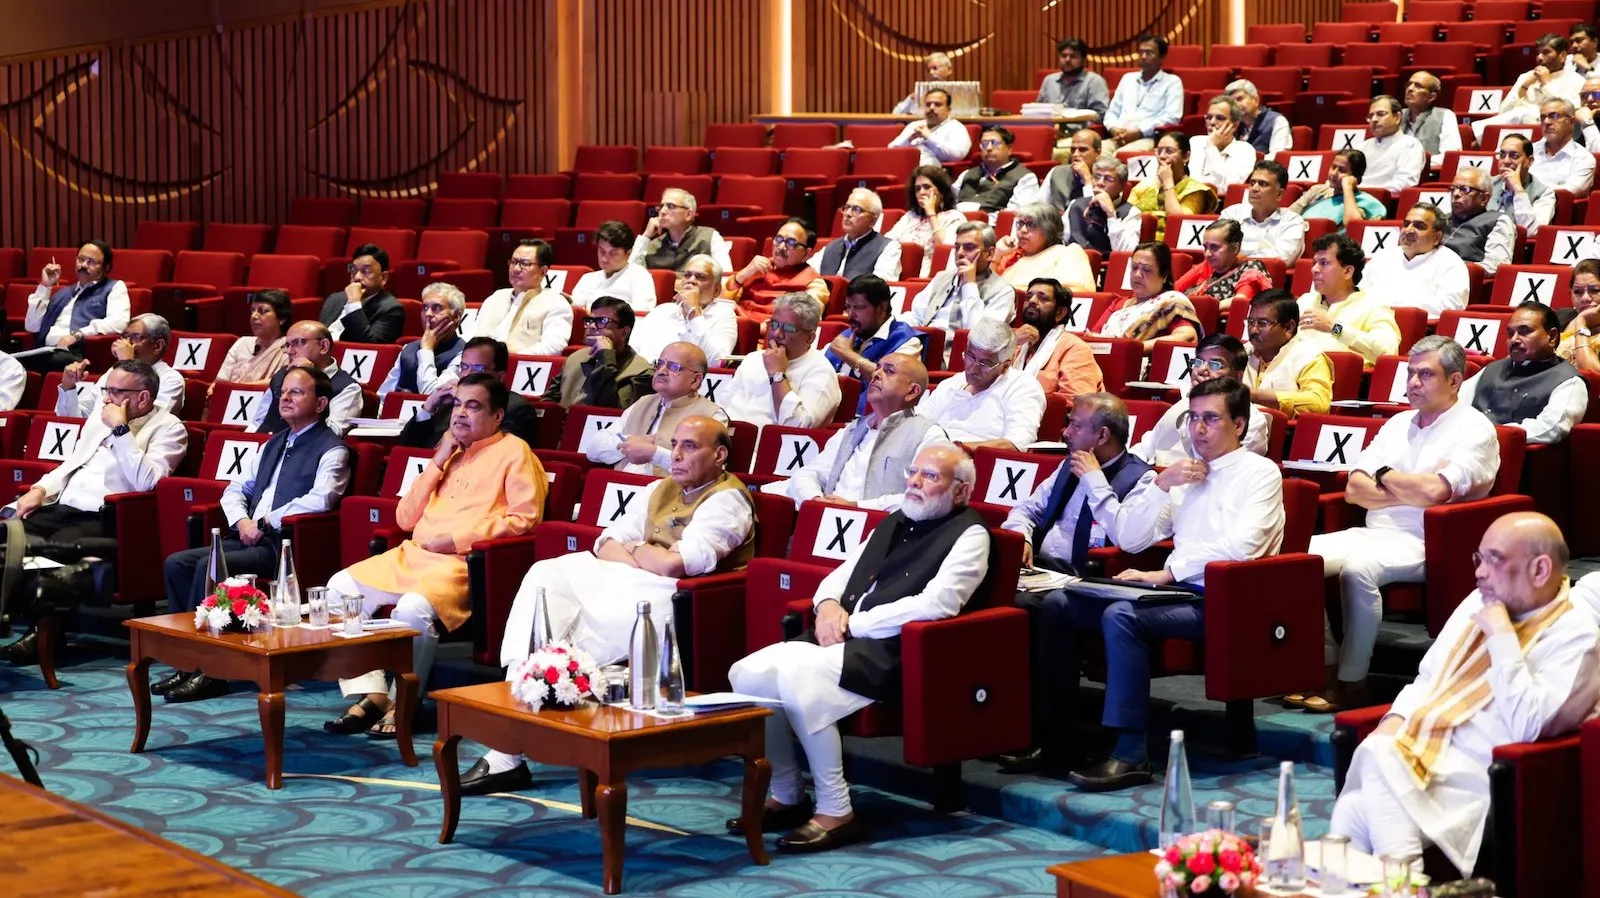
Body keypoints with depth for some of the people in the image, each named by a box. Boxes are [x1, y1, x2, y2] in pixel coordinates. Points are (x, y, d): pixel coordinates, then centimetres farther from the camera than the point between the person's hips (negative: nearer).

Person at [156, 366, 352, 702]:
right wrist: (242, 521, 2)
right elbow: (235, 489, 24)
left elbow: (319, 499, -19)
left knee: (208, 567, -27)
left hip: (284, 545, -8)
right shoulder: (274, 444, 24)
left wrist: (266, 522, -14)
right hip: (250, 537, 8)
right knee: (177, 563, -10)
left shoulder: (331, 450, -2)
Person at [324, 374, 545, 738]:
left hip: (464, 563, -8)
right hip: (413, 555, 8)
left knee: (414, 607, -35)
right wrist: (437, 463, 9)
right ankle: (372, 694, -13)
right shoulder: (450, 452, 23)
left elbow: (523, 519, -10)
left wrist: (458, 539, -14)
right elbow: (405, 518, 18)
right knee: (341, 586, -9)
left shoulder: (513, 452, 2)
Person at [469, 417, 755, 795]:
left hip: (671, 599, -8)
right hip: (624, 582, 8)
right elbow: (606, 544, 14)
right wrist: (649, 559, -6)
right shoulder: (661, 489, 21)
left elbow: (674, 564, -18)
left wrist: (636, 551, 2)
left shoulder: (727, 500, -5)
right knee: (547, 576, -14)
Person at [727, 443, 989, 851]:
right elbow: (841, 573, 26)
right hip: (846, 639, 8)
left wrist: (854, 623, -14)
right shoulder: (893, 523, 23)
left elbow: (936, 604, -17)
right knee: (747, 674, -10)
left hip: (893, 654, -8)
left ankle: (836, 812, -21)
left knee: (798, 678, -31)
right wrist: (828, 604, 1)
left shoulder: (968, 535, -3)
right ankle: (786, 797, 3)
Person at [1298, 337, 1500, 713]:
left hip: (1423, 544, -8)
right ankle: (1324, 664, -10)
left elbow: (1435, 492, -19)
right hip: (1373, 533, 8)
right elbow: (1354, 489, 10)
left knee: (1357, 567, -34)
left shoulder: (1474, 430, -3)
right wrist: (1411, 490, -6)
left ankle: (1352, 682, -25)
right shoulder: (1398, 424, 19)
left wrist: (1384, 476, -1)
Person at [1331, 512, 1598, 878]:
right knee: (1351, 809, -22)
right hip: (1422, 755, 7)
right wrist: (1391, 724, 3)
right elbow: (1427, 678, 23)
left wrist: (1502, 634, -18)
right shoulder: (1480, 601, 15)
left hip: (1478, 782, -7)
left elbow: (1527, 727, -21)